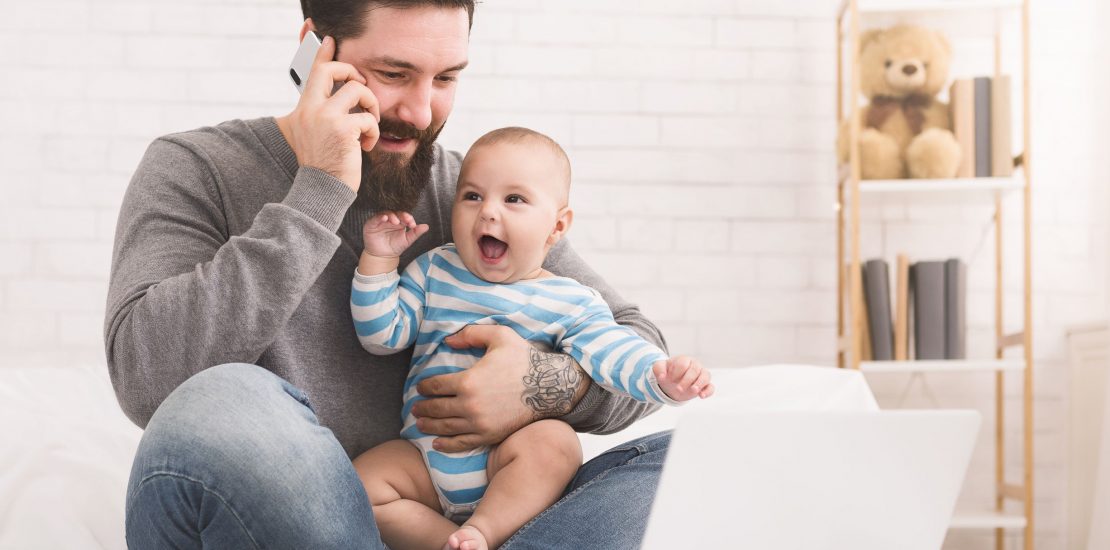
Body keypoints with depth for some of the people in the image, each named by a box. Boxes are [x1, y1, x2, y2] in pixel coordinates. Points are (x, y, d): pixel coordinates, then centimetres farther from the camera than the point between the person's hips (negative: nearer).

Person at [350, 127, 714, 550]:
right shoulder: (434, 271, 9)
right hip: (425, 458, 2)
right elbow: (382, 336, 8)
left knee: (555, 441, -33)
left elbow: (612, 350, -13)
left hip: (506, 467, -2)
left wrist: (662, 375, -34)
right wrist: (379, 260, -3)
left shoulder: (572, 303, 1)